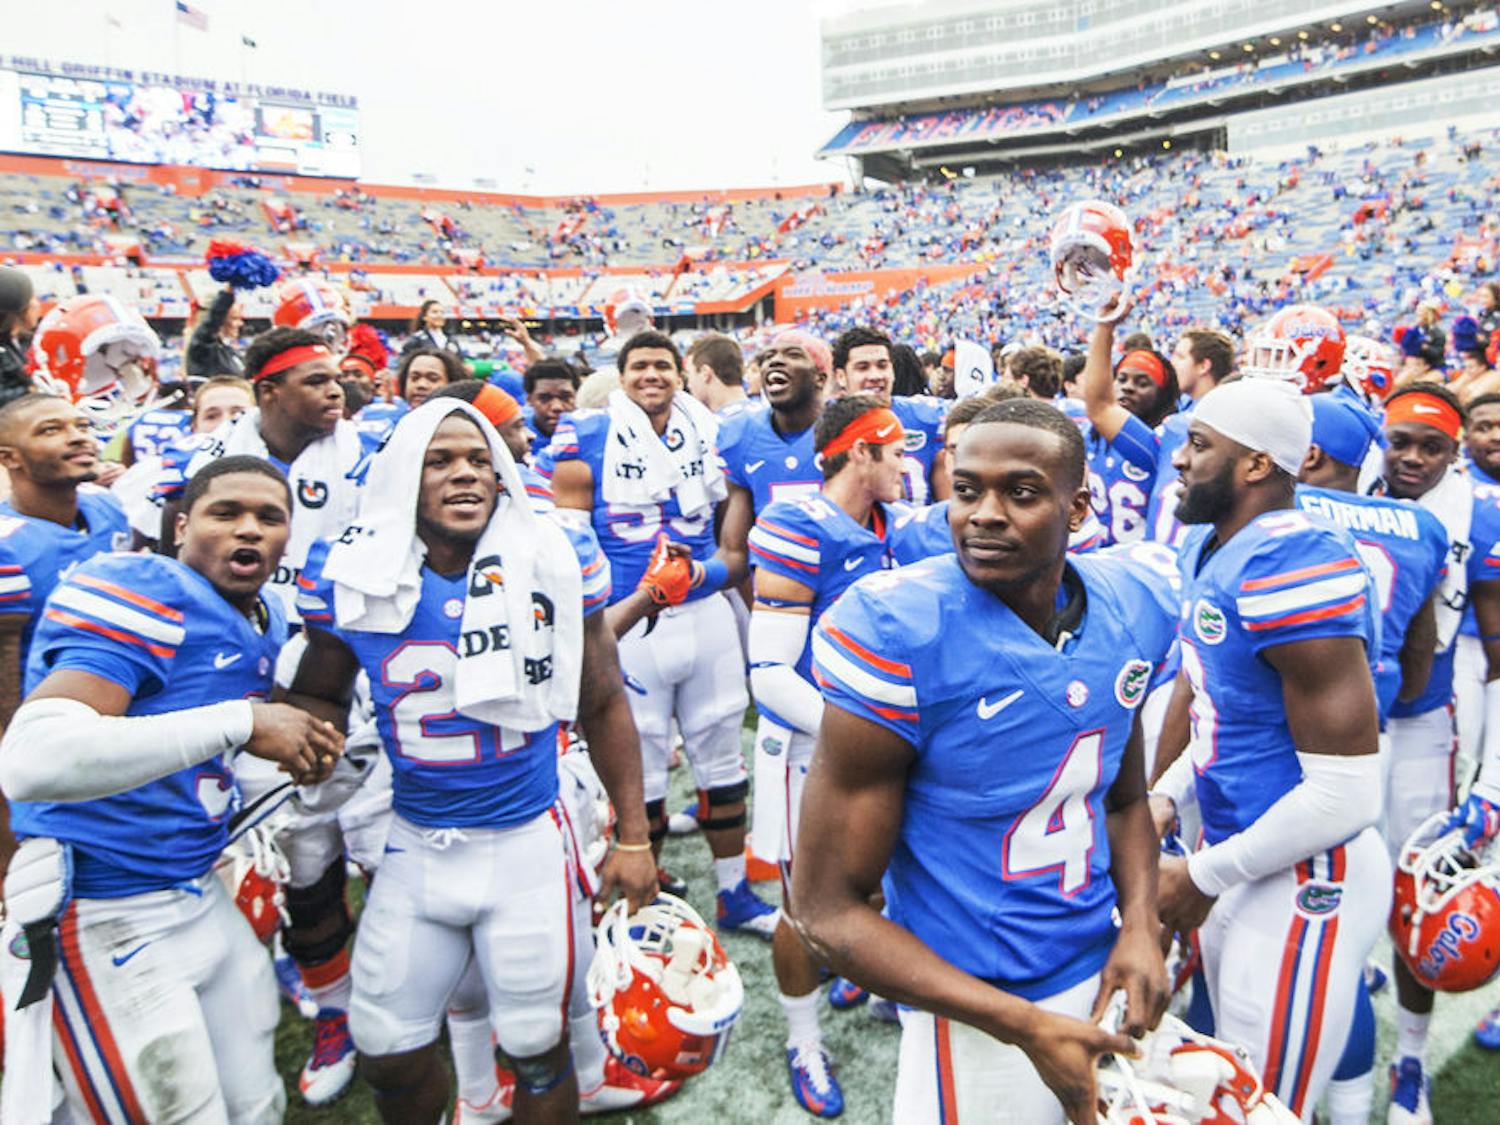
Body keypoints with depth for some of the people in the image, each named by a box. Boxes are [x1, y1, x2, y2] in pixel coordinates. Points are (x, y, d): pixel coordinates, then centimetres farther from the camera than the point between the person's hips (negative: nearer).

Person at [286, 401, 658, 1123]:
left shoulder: (557, 561, -9)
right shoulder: (352, 572, -7)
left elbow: (603, 704, 0)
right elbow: (318, 695, 9)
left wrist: (634, 836, 1)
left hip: (527, 841, -1)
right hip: (413, 845, 2)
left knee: (538, 1051, 11)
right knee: (387, 1053, 16)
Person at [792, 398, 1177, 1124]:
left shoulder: (1132, 609, -6)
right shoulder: (897, 636, -24)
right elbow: (827, 909, -19)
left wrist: (1140, 924, -6)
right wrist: (1026, 1027, -19)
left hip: (1103, 974, 6)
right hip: (975, 1020, -5)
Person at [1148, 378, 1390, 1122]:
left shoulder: (1293, 567, -25)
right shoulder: (1208, 547, 4)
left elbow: (1345, 795, -26)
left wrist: (1203, 878, -16)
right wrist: (1167, 797, 5)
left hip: (1301, 883, -9)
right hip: (1237, 860, 9)